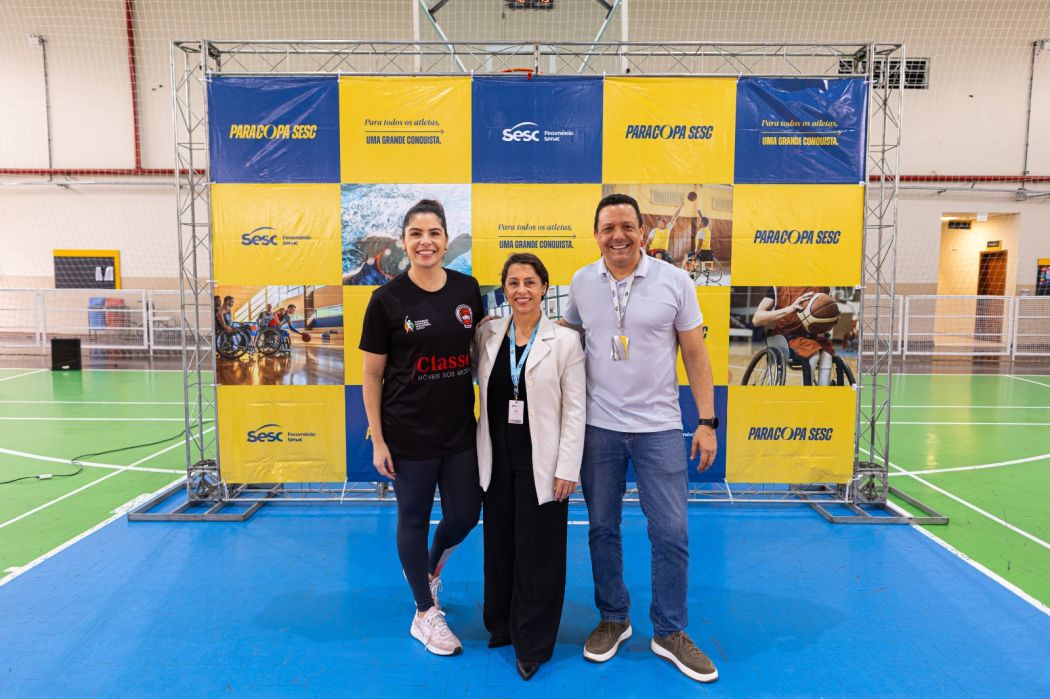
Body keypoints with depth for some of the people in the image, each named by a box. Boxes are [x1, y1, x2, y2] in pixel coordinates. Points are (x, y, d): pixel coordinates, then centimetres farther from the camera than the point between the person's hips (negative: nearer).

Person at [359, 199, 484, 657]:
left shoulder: (468, 289, 0)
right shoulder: (387, 300, -9)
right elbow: (372, 375, -5)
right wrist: (377, 440, -7)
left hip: (460, 429, 4)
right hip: (409, 434, -3)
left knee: (465, 515, 12)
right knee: (414, 518, 11)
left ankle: (430, 569, 46)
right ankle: (425, 613, 33)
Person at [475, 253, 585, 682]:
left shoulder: (565, 340, -7)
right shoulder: (488, 336, 3)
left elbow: (574, 410, -8)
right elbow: (482, 393, 11)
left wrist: (567, 469, -11)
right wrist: (479, 456, 5)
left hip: (540, 463, -3)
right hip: (497, 460, 4)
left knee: (537, 551, 7)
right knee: (499, 545, 16)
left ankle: (533, 643, 26)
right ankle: (502, 624, 38)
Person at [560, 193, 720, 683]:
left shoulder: (674, 281, -4)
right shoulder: (581, 282, 3)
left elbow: (695, 354, -1)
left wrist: (707, 421, -4)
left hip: (659, 427, -2)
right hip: (598, 426, 2)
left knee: (671, 532, 3)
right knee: (602, 528, 12)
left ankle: (669, 633, 24)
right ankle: (613, 619, 33)